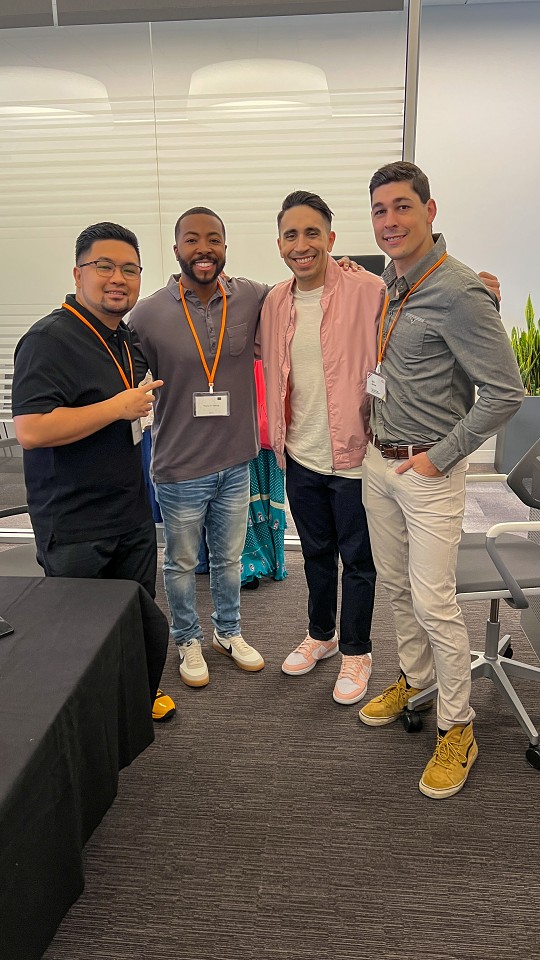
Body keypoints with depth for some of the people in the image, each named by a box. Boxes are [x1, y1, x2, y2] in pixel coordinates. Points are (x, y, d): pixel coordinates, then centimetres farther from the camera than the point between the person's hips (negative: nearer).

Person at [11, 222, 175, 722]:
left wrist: (144, 407, 11)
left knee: (145, 623, 18)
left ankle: (141, 697, 41)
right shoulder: (49, 338, -16)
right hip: (74, 526, -8)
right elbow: (30, 431, -28)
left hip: (132, 517, 8)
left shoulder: (127, 339, 11)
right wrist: (119, 407, -23)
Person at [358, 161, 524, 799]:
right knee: (395, 585, 18)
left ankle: (457, 729, 16)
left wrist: (440, 457, -16)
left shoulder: (457, 293, -18)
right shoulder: (388, 280, 8)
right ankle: (413, 678, 40)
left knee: (434, 601, -2)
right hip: (378, 460, 8)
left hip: (428, 471, -8)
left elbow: (505, 393, -19)